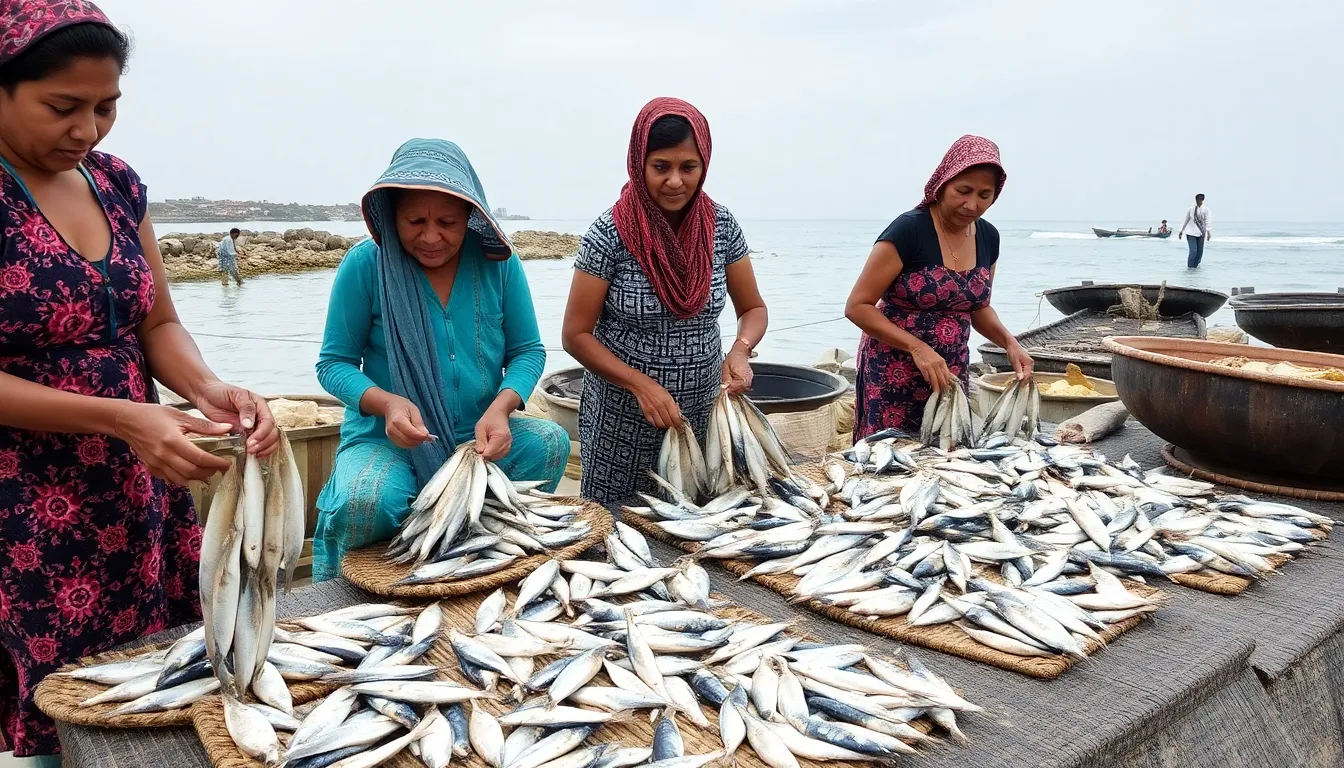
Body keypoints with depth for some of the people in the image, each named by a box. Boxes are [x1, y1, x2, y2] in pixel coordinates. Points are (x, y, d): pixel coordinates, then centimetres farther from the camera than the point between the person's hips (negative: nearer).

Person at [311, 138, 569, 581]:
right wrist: (386, 403, -24)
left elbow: (528, 351, 1)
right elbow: (334, 362, -3)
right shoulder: (365, 265, -9)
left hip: (480, 437, 2)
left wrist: (501, 407, -20)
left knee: (550, 442, -25)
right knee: (364, 502, -33)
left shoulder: (497, 262, -3)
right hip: (388, 440, -2)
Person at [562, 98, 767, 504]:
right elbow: (576, 334, -11)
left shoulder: (721, 225, -5)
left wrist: (740, 349, -16)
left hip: (702, 413, 3)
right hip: (623, 419, -3)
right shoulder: (610, 234, -14)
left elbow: (753, 309, 5)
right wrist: (641, 385, -21)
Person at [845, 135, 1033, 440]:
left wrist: (1009, 341, 1)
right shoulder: (909, 230, -15)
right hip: (894, 375, -5)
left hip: (951, 374, 6)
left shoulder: (987, 237, 4)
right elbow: (857, 306, -15)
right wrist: (918, 348, -23)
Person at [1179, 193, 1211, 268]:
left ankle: (1195, 265, 24)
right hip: (1191, 233, -1)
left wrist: (1208, 232, -19)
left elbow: (1207, 221, -7)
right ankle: (1189, 267, -3)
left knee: (1199, 251, 5)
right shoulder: (1191, 209, 4)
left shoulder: (1205, 210, 0)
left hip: (1201, 233, 1)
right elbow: (1186, 220, 11)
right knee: (1193, 251, -14)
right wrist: (1181, 231, 11)